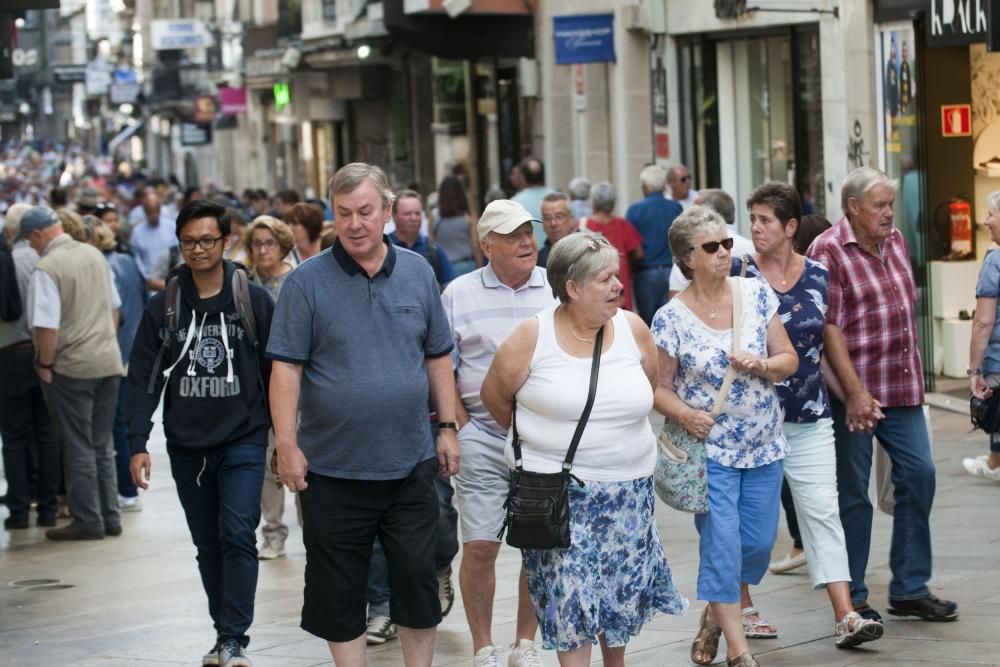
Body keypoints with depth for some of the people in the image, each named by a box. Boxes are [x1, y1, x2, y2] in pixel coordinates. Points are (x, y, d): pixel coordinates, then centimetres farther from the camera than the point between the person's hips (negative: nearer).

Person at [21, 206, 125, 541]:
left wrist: (45, 365, -8)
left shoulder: (46, 268, -16)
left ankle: (88, 521, 7)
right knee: (102, 445, 14)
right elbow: (115, 308, 15)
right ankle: (110, 517, 18)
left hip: (72, 368, -6)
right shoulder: (94, 255, 6)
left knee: (79, 448, 3)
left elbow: (47, 327, -21)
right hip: (108, 362, 7)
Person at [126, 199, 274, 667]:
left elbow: (277, 371, 2)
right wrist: (137, 444, -5)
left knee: (238, 535, -14)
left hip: (243, 441, -3)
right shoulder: (163, 307, 3)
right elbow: (143, 378, 3)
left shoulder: (254, 302, -2)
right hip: (186, 448, 3)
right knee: (208, 545, 10)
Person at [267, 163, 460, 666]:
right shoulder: (308, 282, -6)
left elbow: (438, 357, 12)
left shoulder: (418, 273, 5)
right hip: (334, 468, -2)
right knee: (338, 588, 5)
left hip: (410, 464, 2)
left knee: (418, 577, 7)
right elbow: (286, 368, -7)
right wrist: (287, 445, -12)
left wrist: (447, 427, 7)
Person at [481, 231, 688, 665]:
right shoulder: (532, 338, -10)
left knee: (621, 589, 13)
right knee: (570, 594, -3)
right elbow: (494, 395, 3)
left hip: (626, 489, 3)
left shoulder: (633, 329, -1)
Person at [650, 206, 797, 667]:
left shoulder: (756, 295, -1)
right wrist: (684, 414, -23)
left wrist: (762, 365, -15)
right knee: (721, 541, -7)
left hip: (764, 445, 4)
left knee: (758, 542, 8)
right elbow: (659, 386, -4)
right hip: (709, 446, -4)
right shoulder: (671, 317, -9)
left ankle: (715, 613, 35)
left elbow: (789, 359, 5)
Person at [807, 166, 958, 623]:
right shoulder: (829, 252, -12)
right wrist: (855, 393, -21)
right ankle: (851, 598, 13)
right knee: (853, 494, 2)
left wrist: (911, 374, 17)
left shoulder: (895, 242, 11)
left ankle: (910, 590, 15)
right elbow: (829, 329, -17)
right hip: (856, 391, -7)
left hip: (902, 387, 7)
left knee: (918, 475, 5)